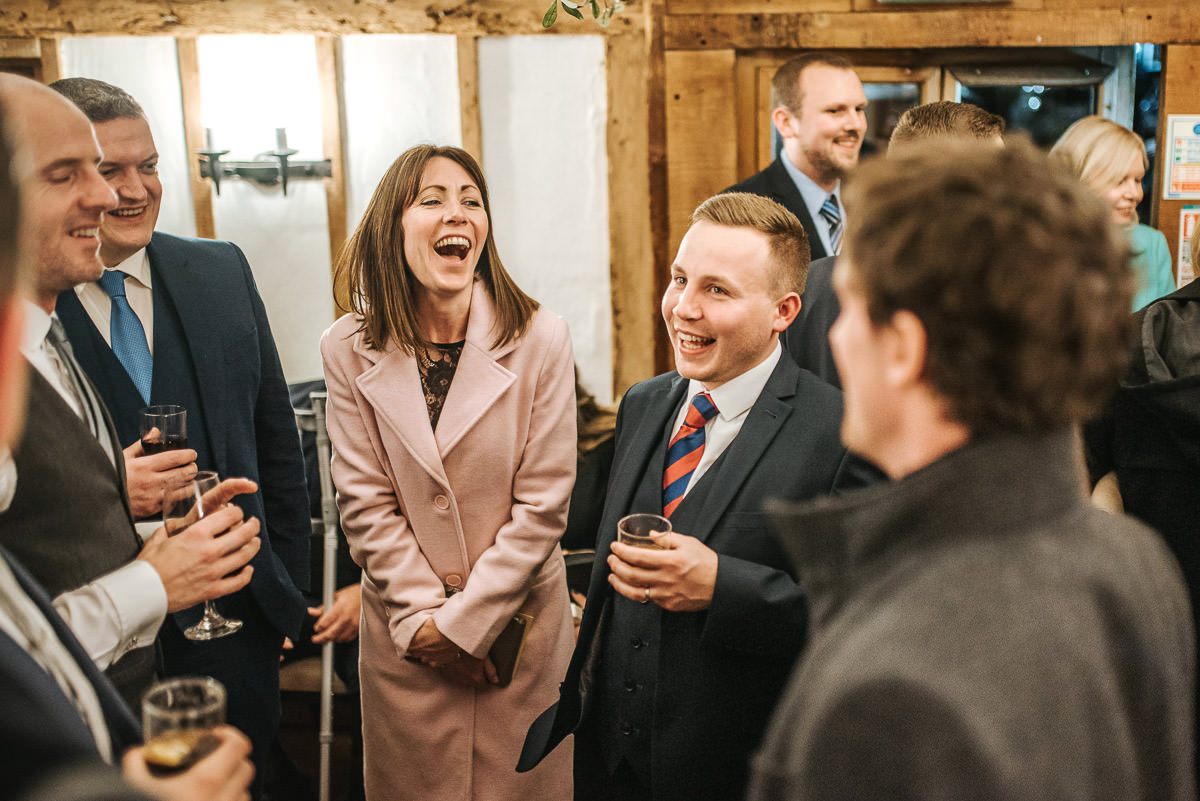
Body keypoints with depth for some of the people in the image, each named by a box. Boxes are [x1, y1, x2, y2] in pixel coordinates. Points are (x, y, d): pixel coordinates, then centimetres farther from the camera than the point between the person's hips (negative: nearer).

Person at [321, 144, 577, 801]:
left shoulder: (541, 340, -12)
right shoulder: (348, 350, -7)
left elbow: (541, 504, -11)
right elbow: (366, 502, -5)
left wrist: (465, 621, -11)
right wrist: (420, 615, -10)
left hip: (519, 620, -1)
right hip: (402, 630, 1)